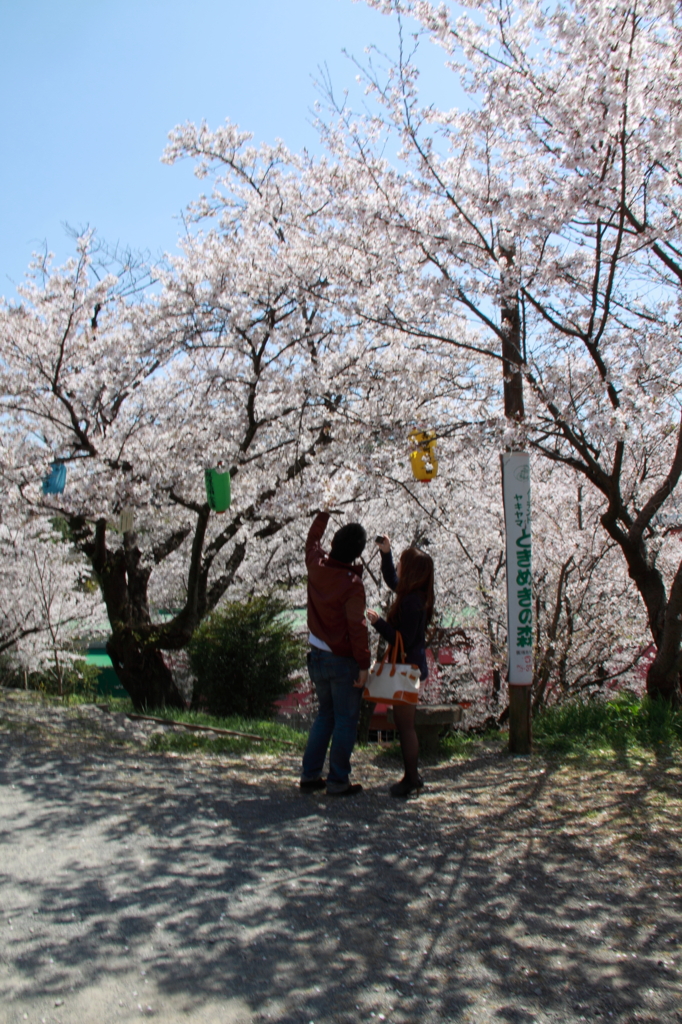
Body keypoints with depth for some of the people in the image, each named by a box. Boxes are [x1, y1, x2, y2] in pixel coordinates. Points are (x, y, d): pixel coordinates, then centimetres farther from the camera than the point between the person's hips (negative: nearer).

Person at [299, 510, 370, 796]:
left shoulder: (316, 566, -3)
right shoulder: (352, 583, -19)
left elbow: (312, 540, 19)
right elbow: (357, 627, -19)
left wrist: (324, 513, 30)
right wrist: (363, 665, -14)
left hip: (317, 656, 6)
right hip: (343, 660, -6)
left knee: (325, 716, 18)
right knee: (346, 720, 4)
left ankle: (310, 774, 19)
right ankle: (338, 781, 7)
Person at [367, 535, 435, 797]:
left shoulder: (411, 602, -24)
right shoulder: (414, 595, 5)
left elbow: (403, 640, -25)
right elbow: (391, 580, 26)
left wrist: (378, 622, -19)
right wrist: (385, 553, 17)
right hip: (413, 666, 10)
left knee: (404, 725, 1)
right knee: (404, 724, 18)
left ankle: (411, 778, 11)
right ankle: (412, 775, 27)